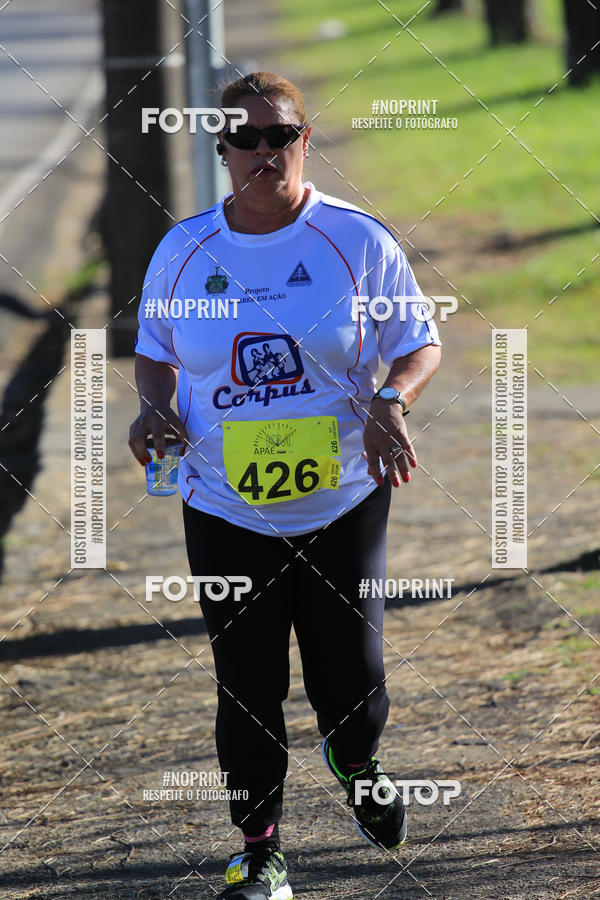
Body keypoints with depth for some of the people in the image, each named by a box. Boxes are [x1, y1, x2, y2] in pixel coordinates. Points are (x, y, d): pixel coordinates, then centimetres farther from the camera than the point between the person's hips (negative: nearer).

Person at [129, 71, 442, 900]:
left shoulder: (358, 241, -5)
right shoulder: (182, 252, 1)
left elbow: (421, 344, 2)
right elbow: (154, 349, 16)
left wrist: (390, 403, -18)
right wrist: (155, 403, -6)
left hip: (344, 500, -1)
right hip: (226, 511, 1)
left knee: (353, 684, 0)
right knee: (246, 687, -1)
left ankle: (356, 763, 37)